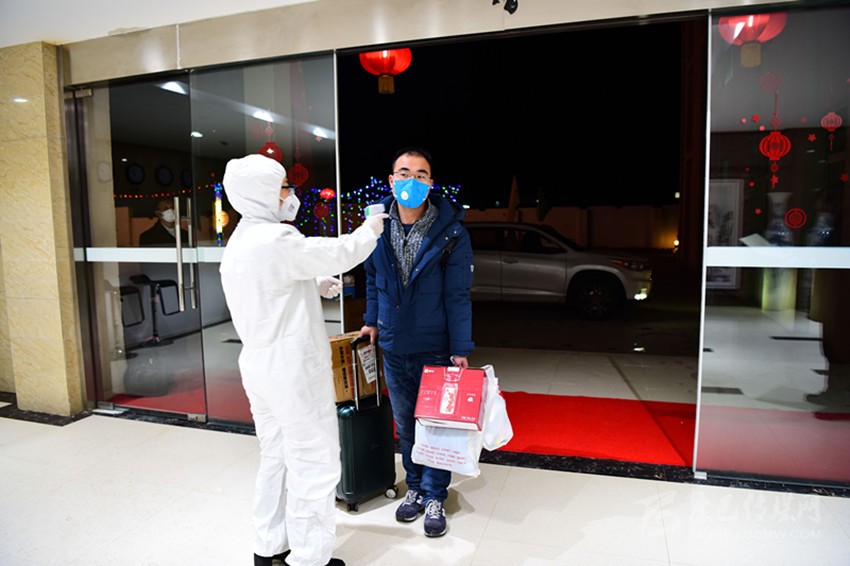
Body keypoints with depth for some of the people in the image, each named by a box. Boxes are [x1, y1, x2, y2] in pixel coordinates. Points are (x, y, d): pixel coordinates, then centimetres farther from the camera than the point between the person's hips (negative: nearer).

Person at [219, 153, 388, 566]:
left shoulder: (237, 244, 10)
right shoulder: (277, 240, -21)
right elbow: (339, 253, -14)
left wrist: (316, 287, 10)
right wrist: (370, 229, 4)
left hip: (259, 366, 10)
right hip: (293, 370, -10)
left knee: (276, 457, 21)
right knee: (314, 463, 5)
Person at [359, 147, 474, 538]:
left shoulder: (450, 233, -12)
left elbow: (457, 296, -12)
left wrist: (460, 350, -14)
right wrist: (371, 321, 10)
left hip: (435, 348, -3)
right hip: (393, 347, 4)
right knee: (404, 425, 17)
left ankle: (434, 497, 27)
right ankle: (414, 486, 37)